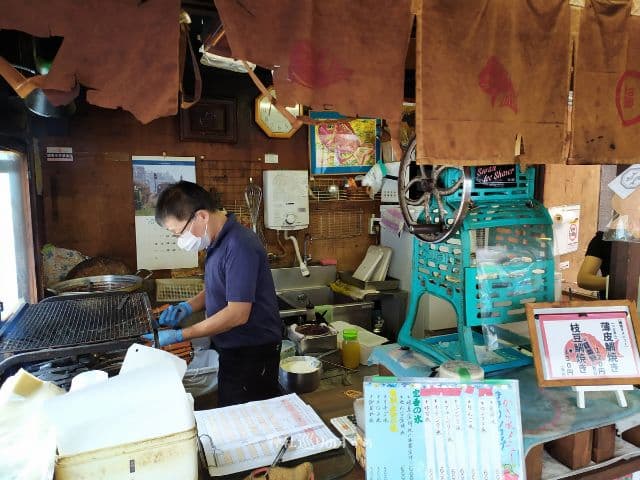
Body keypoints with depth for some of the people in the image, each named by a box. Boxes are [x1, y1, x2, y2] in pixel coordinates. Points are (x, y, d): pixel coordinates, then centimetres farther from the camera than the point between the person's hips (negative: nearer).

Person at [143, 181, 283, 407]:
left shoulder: (239, 246, -25)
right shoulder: (219, 241, 5)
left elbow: (238, 314, -26)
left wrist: (180, 335, -20)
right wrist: (188, 306, 1)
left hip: (253, 352, -9)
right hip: (233, 349, 9)